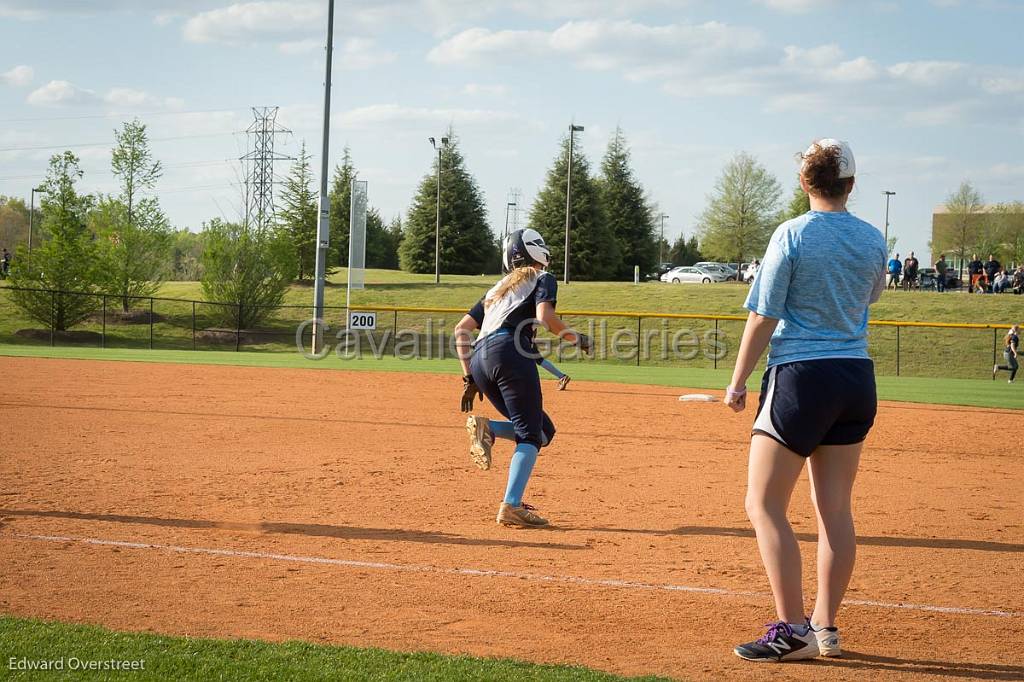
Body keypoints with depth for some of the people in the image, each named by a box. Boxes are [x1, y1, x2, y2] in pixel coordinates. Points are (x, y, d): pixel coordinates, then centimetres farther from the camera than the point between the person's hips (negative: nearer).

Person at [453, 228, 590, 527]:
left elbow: (461, 329, 26)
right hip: (510, 352, -7)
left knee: (543, 430, 15)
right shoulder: (542, 278, 14)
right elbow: (544, 316, -7)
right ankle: (511, 507, -24)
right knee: (530, 434, -7)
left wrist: (469, 378, 23)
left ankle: (486, 428, -8)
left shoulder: (499, 286, 33)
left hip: (480, 361, 7)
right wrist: (576, 338, 9)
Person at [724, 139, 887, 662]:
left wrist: (738, 381, -3)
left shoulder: (792, 235, -10)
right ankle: (826, 628, 15)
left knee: (764, 504, -2)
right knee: (835, 508, 11)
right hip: (858, 379, 6)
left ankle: (792, 631, -8)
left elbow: (763, 318, -11)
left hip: (800, 377, -6)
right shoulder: (873, 240, 5)